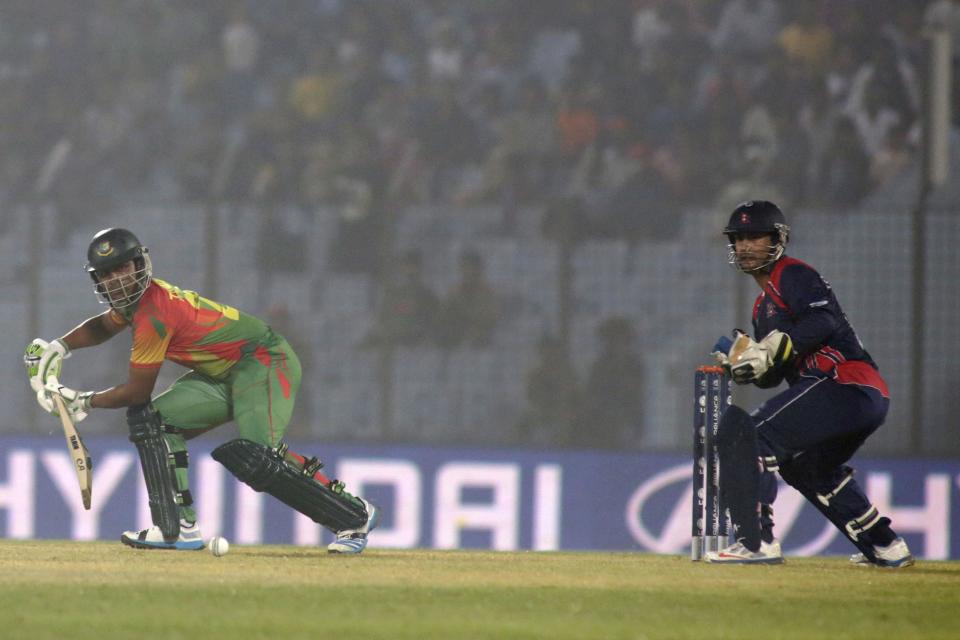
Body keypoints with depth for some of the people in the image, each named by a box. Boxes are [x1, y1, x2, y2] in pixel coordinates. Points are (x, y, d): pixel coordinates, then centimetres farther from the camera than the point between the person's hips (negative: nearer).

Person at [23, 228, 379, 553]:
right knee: (151, 419, 0)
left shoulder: (154, 313, -23)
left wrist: (84, 402, -4)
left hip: (265, 362, -10)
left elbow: (137, 391, -16)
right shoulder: (135, 299, 6)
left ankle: (355, 516, -16)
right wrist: (58, 348, 12)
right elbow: (103, 326, 29)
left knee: (254, 459, -28)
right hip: (223, 375, 10)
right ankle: (179, 529, -3)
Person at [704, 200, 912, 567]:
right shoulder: (764, 305, 28)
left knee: (747, 432, -16)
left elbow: (823, 320, -19)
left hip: (845, 382, -11)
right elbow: (773, 377, 25)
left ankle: (756, 543, -23)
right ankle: (885, 549, 32)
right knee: (804, 464, 33)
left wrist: (773, 349, -23)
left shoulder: (793, 275, 0)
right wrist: (745, 366, 5)